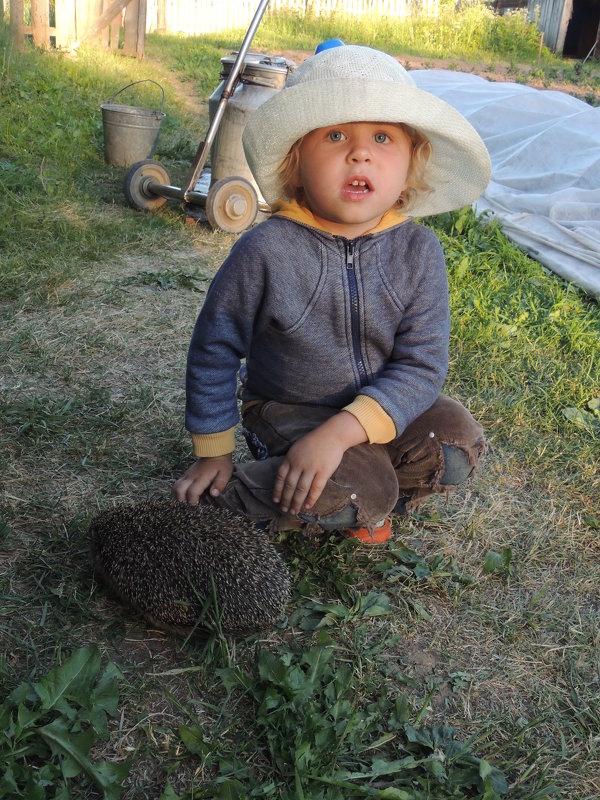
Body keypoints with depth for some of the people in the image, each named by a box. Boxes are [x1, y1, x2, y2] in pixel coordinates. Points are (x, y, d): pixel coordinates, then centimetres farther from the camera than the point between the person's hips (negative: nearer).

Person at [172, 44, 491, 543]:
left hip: (381, 406, 4)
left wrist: (340, 431, -31)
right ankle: (232, 498, -3)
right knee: (355, 493, -27)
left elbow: (423, 363, -17)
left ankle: (363, 498, 5)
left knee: (457, 442, -19)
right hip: (289, 411, -4)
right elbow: (215, 349, -9)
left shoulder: (419, 252, -14)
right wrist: (214, 454, -4)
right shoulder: (265, 252, -22)